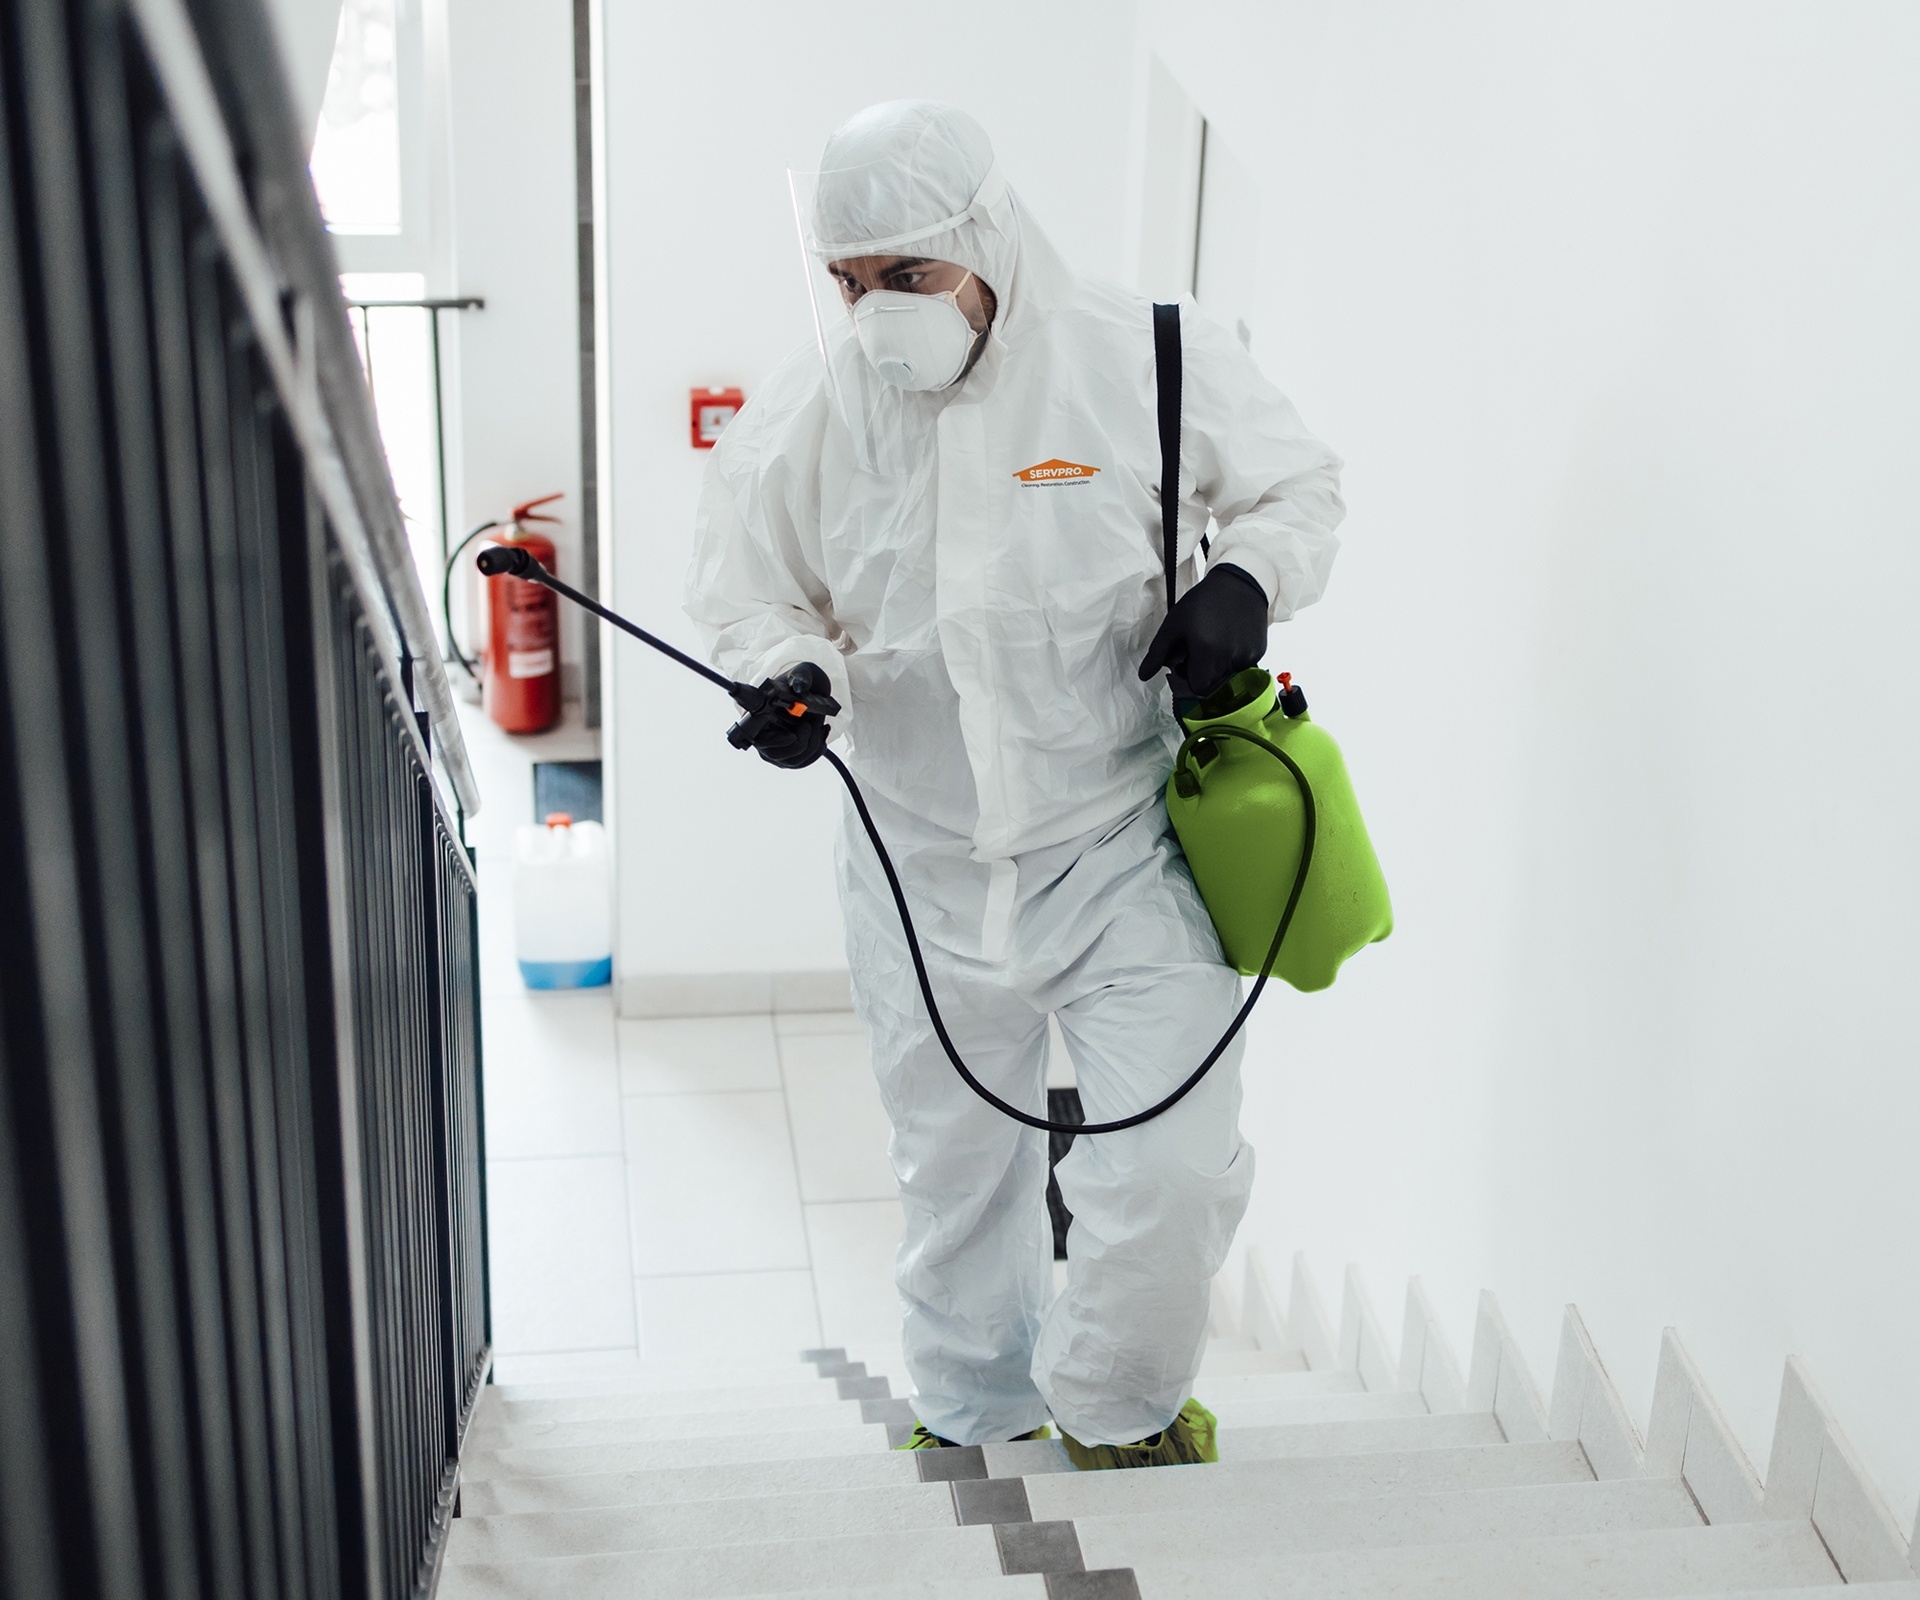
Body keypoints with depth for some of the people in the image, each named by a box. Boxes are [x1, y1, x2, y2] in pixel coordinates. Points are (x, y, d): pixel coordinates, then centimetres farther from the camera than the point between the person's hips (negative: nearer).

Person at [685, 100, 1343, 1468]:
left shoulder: (1149, 363, -12)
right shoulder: (804, 414, -6)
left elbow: (1298, 484, 3)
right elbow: (747, 592, 6)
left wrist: (1246, 583, -18)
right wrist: (790, 672, -17)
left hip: (1126, 844, -2)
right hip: (926, 864, 2)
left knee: (1175, 1164, -6)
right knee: (956, 1170, 17)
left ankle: (1119, 1411, 25)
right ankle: (973, 1417, 44)